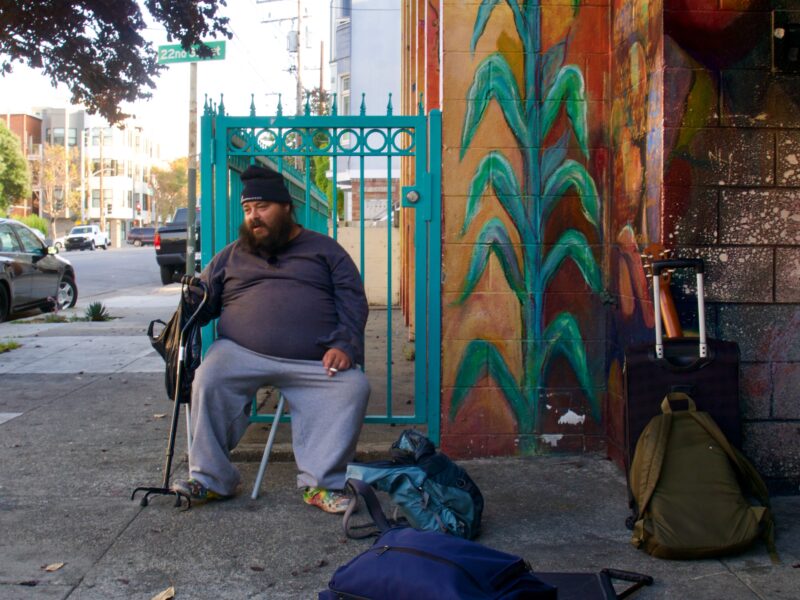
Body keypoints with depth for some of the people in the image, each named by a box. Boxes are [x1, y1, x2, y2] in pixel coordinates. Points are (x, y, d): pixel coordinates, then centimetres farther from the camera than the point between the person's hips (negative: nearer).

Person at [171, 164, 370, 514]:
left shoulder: (324, 250, 16)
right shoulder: (233, 255, 23)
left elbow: (353, 302, 8)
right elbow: (202, 295, 24)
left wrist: (345, 346, -9)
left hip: (315, 363, -1)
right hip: (241, 353, 1)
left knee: (353, 387, -27)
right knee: (208, 381, -27)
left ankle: (321, 483, -20)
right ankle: (210, 478, -12)